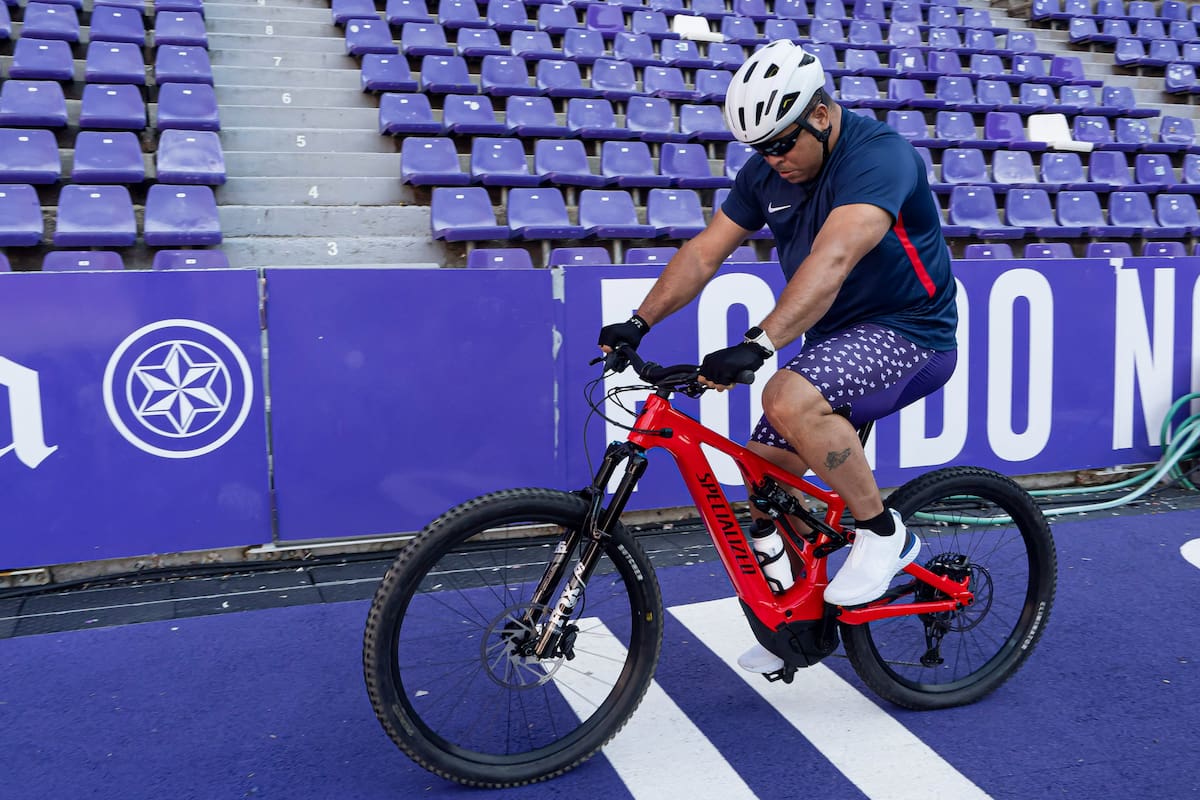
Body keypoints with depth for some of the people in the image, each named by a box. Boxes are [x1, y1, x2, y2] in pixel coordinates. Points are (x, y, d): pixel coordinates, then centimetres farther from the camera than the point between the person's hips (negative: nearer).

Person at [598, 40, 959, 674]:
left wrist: (758, 344, -48)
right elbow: (704, 251, -1)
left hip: (908, 334, -8)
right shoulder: (767, 172, 2)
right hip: (836, 338, 8)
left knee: (790, 398, -34)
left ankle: (883, 532, -12)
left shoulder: (877, 155, -22)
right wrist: (638, 322, -13)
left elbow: (832, 259, -38)